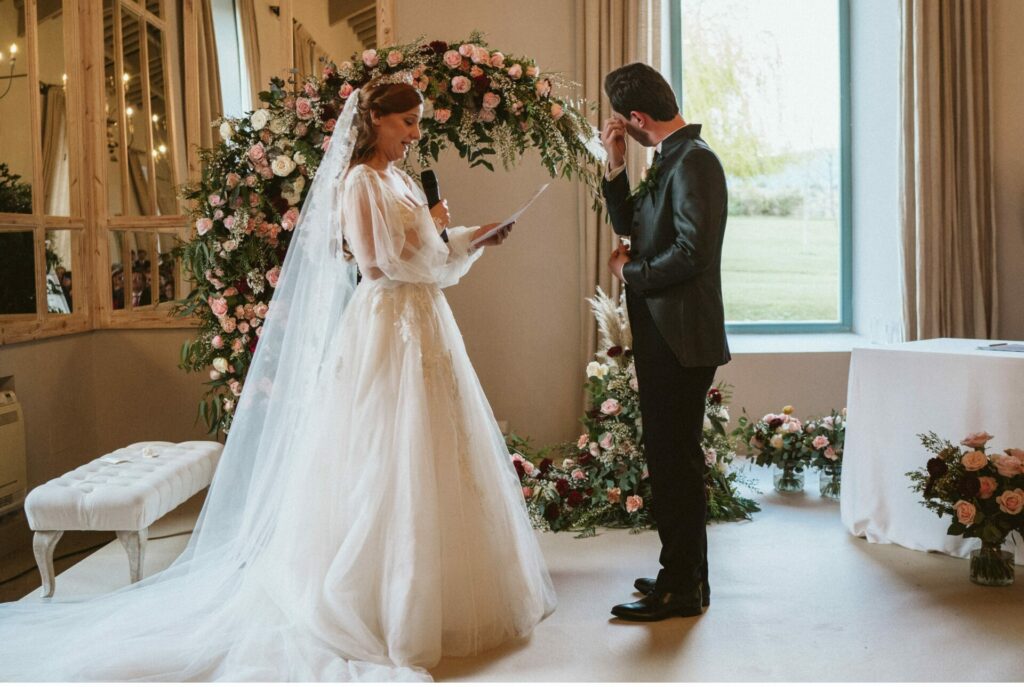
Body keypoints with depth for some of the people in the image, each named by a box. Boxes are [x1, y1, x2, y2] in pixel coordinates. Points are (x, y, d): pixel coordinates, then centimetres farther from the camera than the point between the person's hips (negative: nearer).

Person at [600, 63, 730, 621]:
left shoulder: (693, 162, -16)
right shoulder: (669, 160, 15)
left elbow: (691, 252, -24)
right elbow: (628, 224, 19)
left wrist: (629, 271, -9)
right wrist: (615, 165, 7)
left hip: (681, 337, -10)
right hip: (662, 333, 10)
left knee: (674, 459, -3)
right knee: (672, 456, 16)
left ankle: (682, 588, 7)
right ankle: (686, 575, 28)